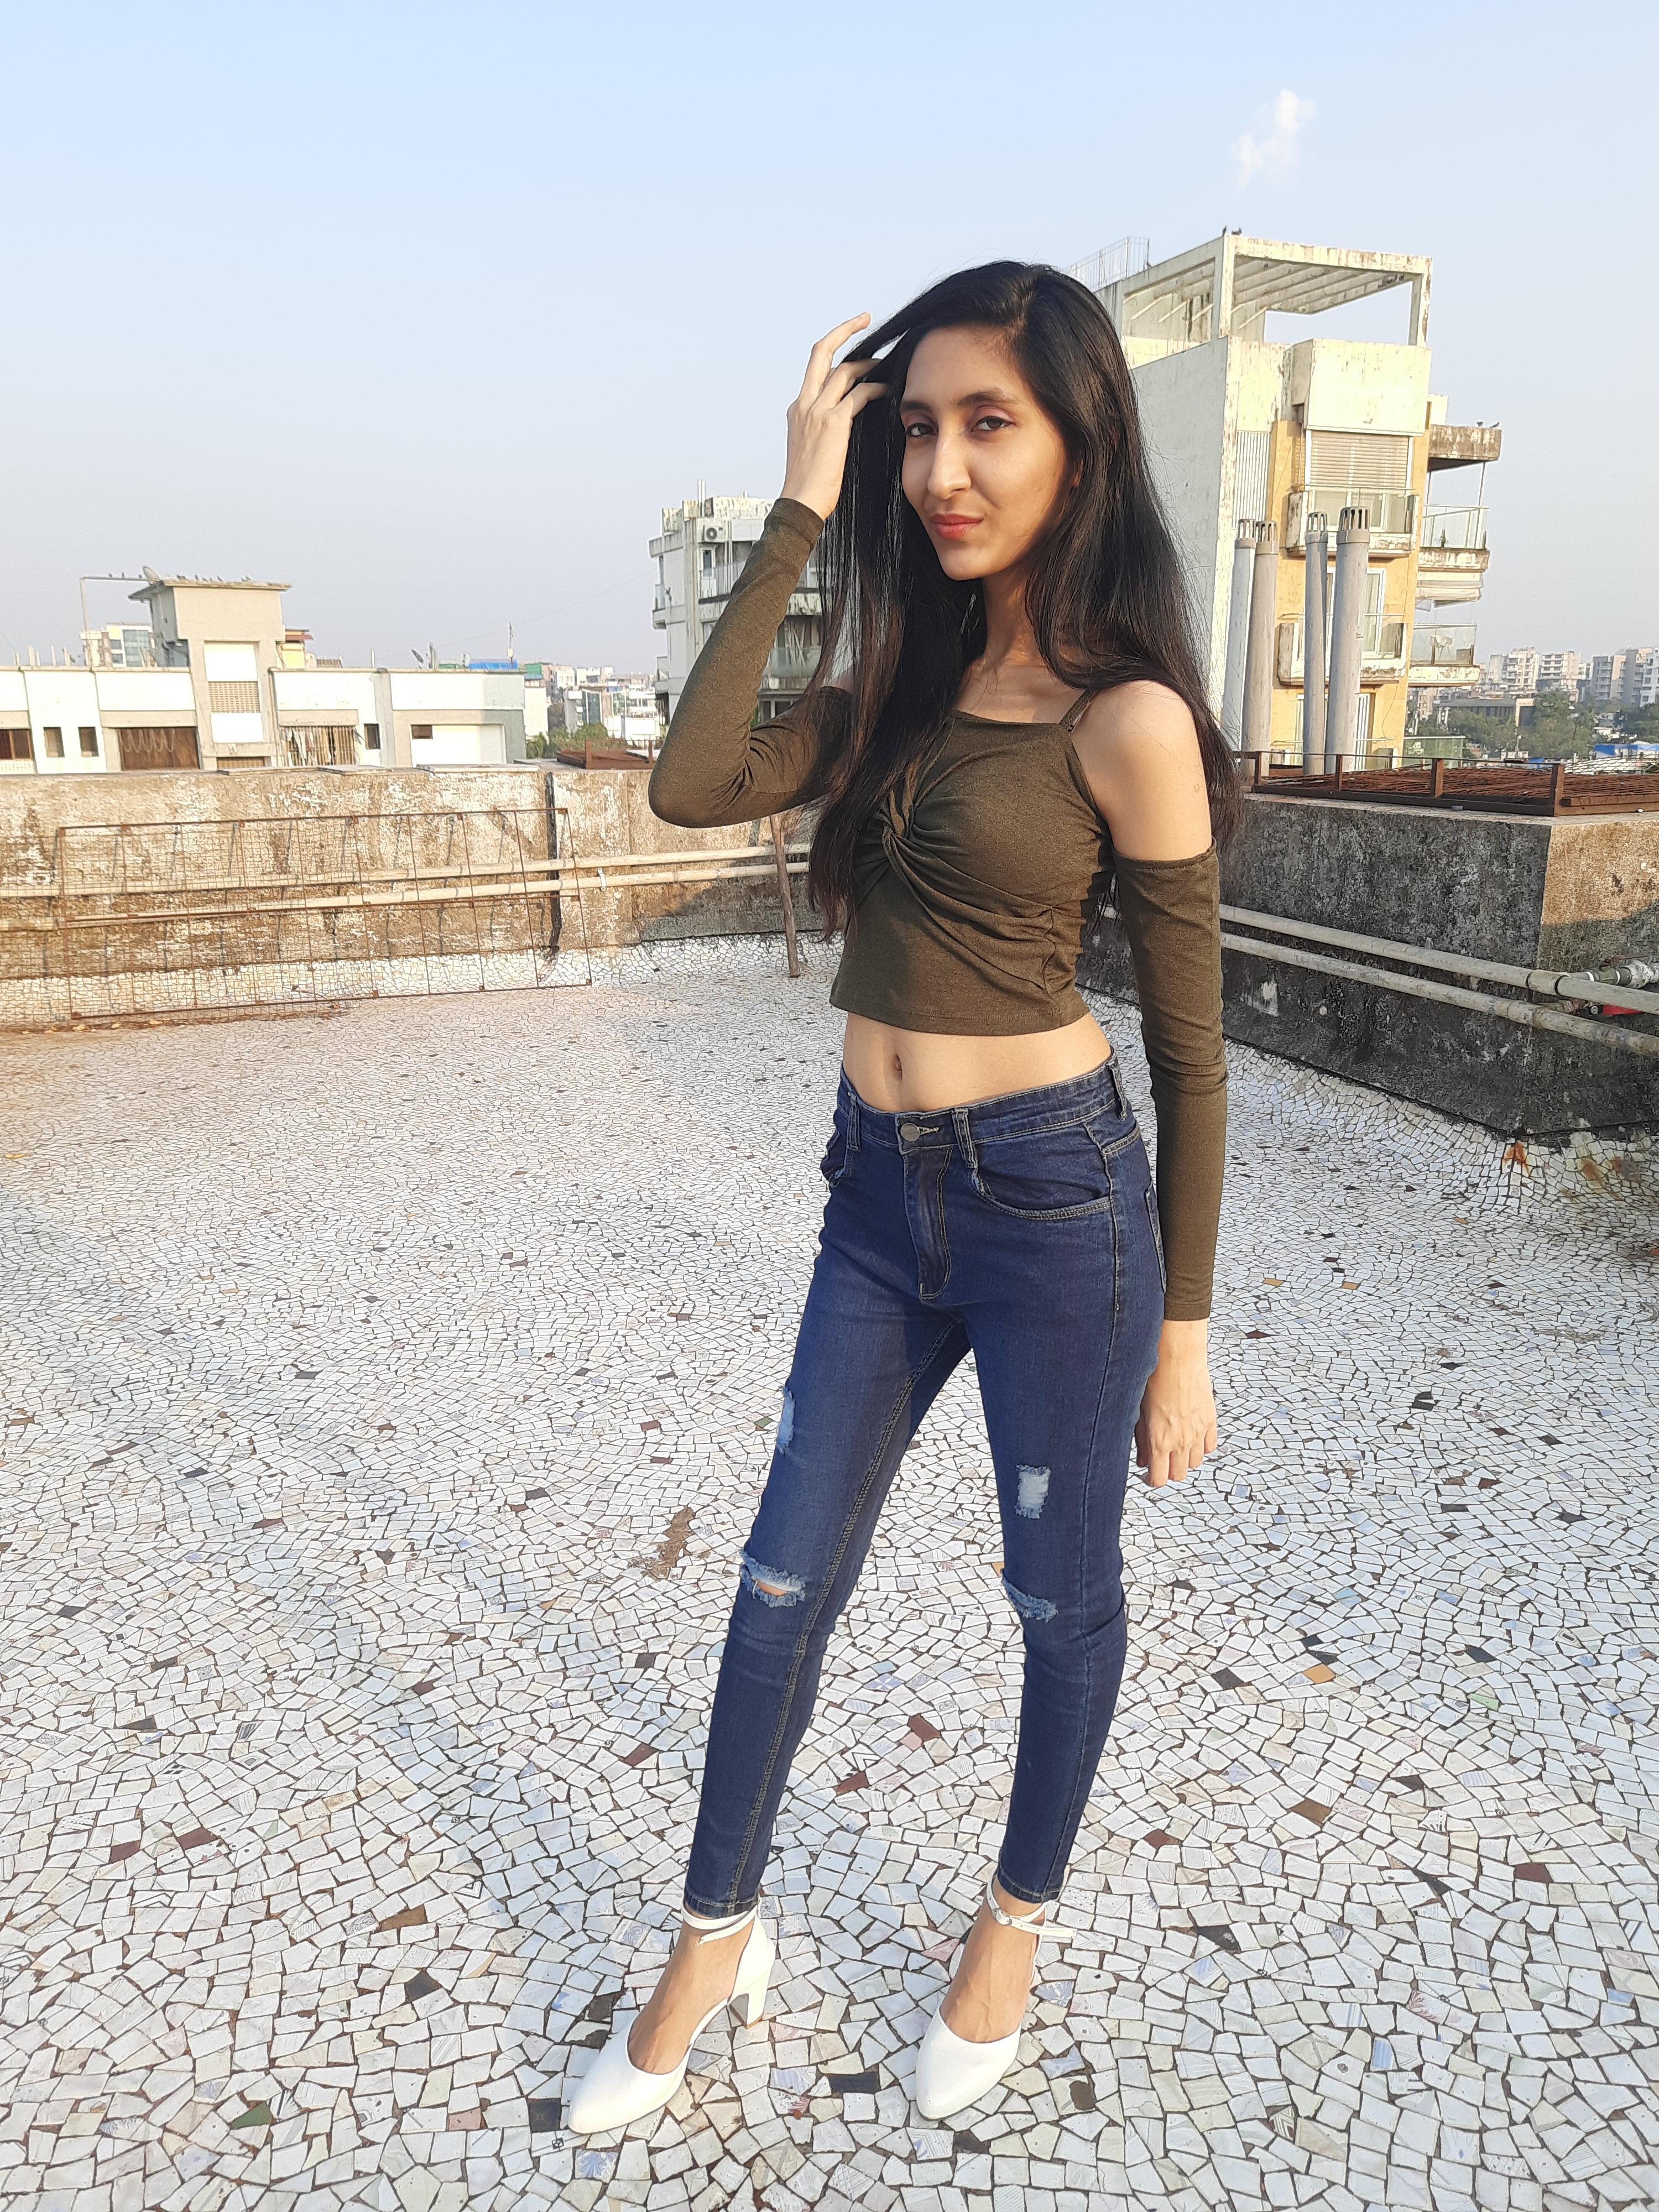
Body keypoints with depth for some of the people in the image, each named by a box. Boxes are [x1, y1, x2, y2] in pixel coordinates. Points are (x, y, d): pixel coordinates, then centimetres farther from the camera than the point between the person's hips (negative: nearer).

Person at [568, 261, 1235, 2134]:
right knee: (786, 1577, 15)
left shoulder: (1127, 716, -12)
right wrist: (801, 513, -9)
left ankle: (1017, 1921, 44)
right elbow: (695, 787, -9)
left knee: (1062, 1595, 16)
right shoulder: (904, 673, 6)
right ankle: (717, 1941, 38)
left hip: (1055, 1202, -6)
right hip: (879, 1191, 6)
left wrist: (1182, 1336, -5)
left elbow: (1189, 1046, -9)